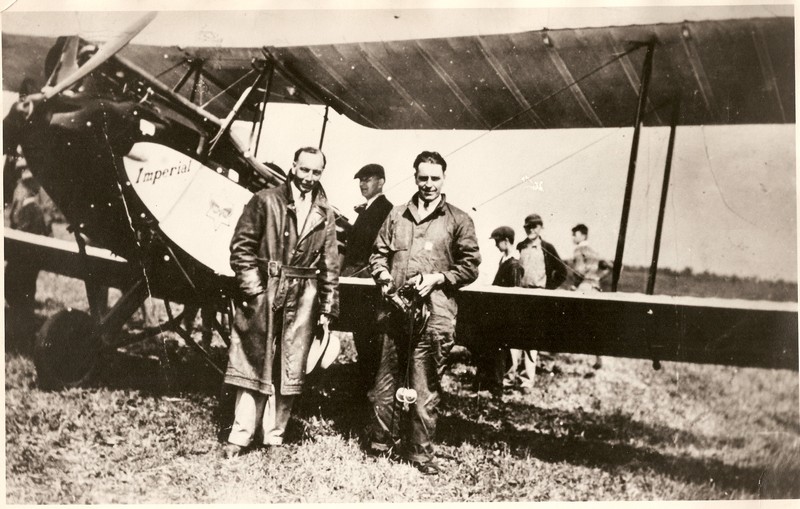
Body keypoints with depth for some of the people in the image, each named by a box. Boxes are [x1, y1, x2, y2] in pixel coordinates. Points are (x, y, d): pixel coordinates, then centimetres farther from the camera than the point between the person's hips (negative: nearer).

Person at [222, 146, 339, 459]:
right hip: (263, 293, -3)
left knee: (291, 370, 5)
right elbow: (241, 247, -2)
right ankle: (241, 436, 7)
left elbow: (330, 265, 9)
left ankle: (273, 436, 16)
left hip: (303, 298, 3)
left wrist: (328, 309, 5)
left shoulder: (325, 214, 9)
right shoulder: (265, 201, 1)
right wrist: (253, 288, -10)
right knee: (255, 363, 1)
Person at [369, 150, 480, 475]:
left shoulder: (458, 221, 5)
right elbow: (378, 253, 19)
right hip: (395, 308, 3)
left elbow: (470, 266, 3)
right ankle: (381, 442, 21)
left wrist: (438, 278, -9)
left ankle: (420, 452, 8)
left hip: (433, 313, -3)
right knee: (386, 378, 9)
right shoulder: (397, 215, 15)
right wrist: (383, 275, -1)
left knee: (426, 387, -1)